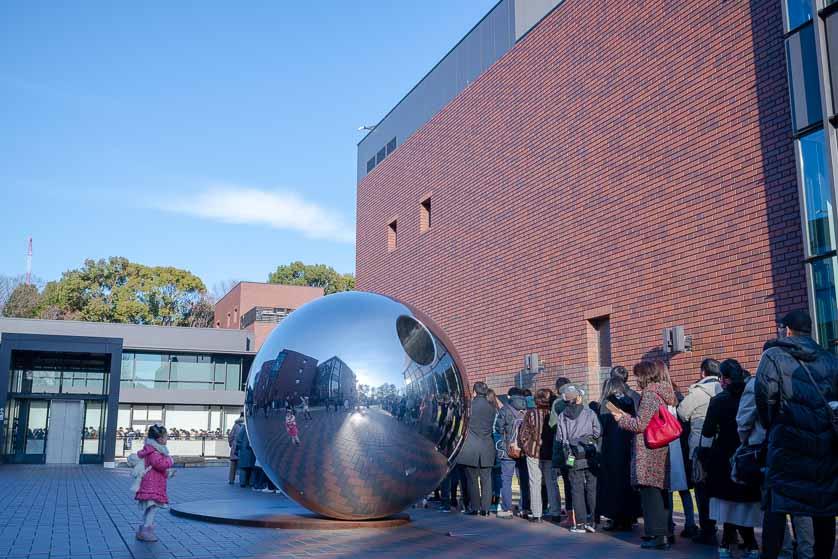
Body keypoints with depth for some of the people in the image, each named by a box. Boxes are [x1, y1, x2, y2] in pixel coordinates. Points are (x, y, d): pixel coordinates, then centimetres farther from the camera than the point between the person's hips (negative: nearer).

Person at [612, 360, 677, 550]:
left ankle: (657, 535, -4)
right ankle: (664, 532, 23)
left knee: (650, 493, -5)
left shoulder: (649, 394, -14)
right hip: (661, 451, 10)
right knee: (660, 493, 15)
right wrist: (627, 416, 18)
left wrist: (622, 419, -2)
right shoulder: (662, 394, 14)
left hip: (648, 453, -9)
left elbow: (641, 424, -17)